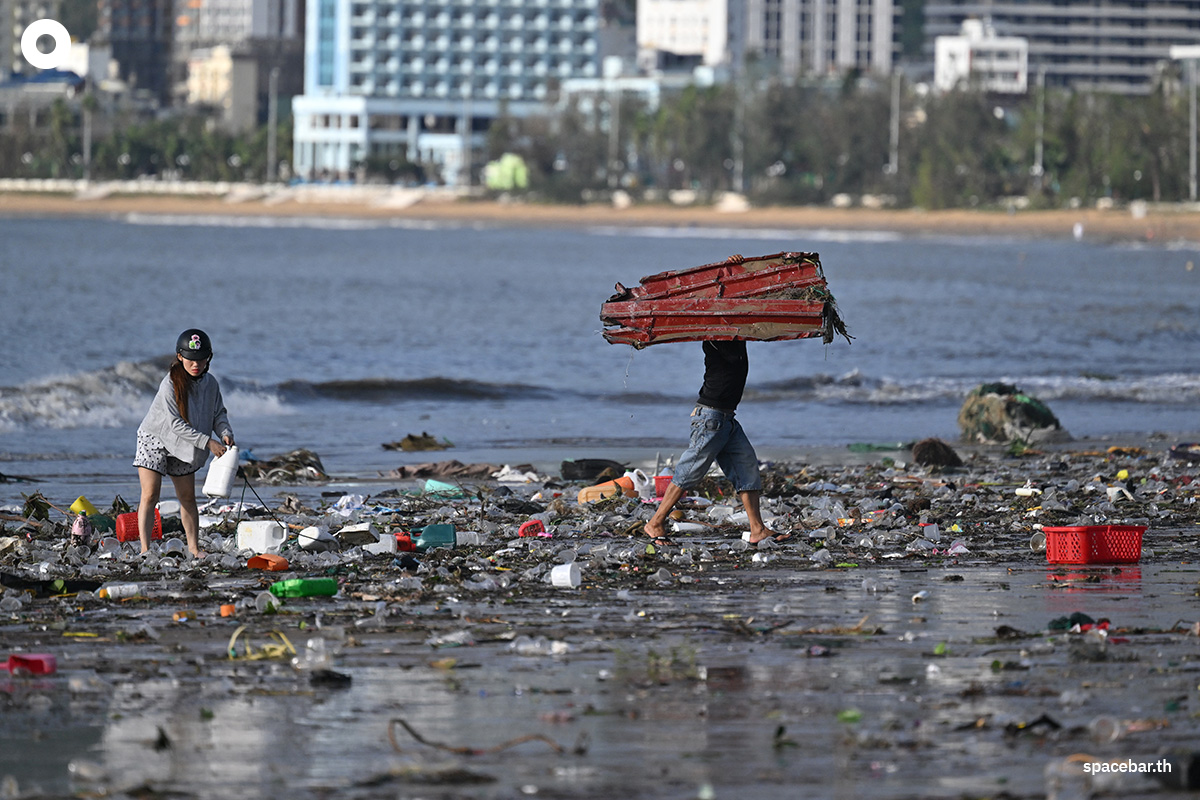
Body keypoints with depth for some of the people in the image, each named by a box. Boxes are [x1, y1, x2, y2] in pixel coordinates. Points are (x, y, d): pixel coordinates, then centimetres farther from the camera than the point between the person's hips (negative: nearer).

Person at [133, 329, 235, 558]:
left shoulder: (210, 384, -8)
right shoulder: (170, 384, -26)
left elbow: (218, 413, 6)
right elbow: (175, 423, -28)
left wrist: (225, 433, -16)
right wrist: (208, 442, -30)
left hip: (183, 445, 5)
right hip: (154, 440, -5)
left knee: (188, 498, 11)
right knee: (150, 495, -12)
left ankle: (194, 547, 21)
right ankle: (145, 549, -11)